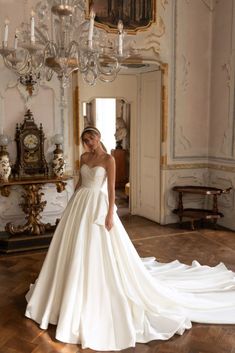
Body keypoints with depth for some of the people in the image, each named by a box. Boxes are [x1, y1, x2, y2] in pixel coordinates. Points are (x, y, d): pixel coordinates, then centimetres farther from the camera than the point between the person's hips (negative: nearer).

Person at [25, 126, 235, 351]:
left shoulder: (108, 159, -8)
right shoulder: (84, 158, 10)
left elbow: (111, 188, -12)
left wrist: (110, 214, -17)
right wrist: (71, 203, 19)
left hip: (97, 205, -6)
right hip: (80, 204, 7)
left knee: (99, 252, -3)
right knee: (76, 250, 14)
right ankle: (73, 296, 34)